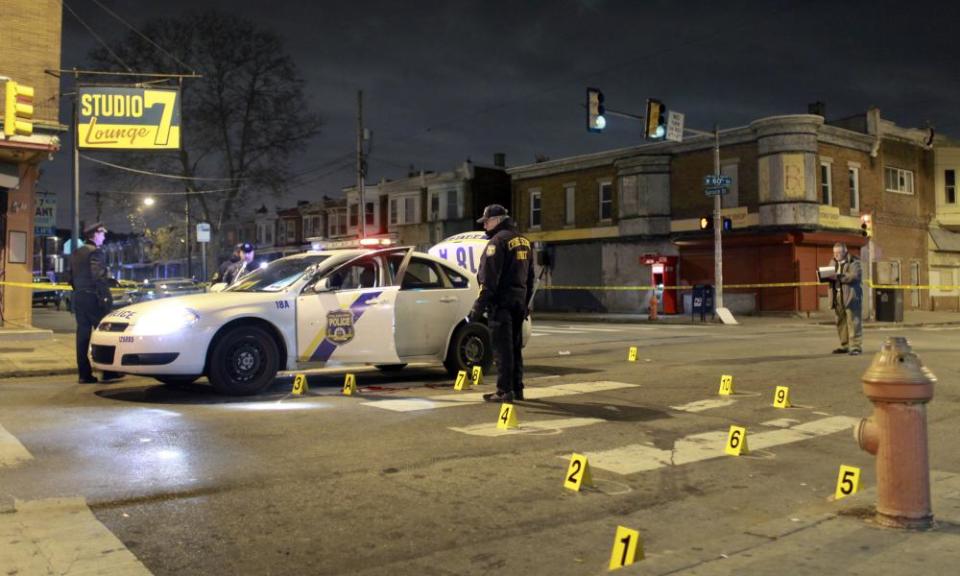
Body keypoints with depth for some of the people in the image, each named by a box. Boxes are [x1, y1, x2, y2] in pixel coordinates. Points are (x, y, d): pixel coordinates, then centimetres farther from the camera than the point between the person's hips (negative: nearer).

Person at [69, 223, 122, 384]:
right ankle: (108, 371, 2)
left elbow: (72, 277, 17)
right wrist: (104, 296, -19)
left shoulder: (76, 254, 16)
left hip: (79, 298, 8)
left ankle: (84, 373, 6)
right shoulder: (96, 252, -10)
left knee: (82, 335, 6)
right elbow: (98, 276, -21)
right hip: (93, 298, -8)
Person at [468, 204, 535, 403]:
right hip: (519, 303, 9)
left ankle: (505, 391, -4)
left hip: (502, 303, -9)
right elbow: (530, 277, 22)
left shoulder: (498, 240, -12)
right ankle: (517, 388, 19)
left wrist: (479, 307, -17)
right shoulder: (523, 241, 17)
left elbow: (489, 279, -18)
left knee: (502, 348, -5)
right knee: (515, 347, 14)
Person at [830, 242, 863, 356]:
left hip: (851, 296, -7)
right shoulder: (833, 263, 18)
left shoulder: (853, 262, -4)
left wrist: (838, 277, -25)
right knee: (841, 322, 9)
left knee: (853, 321, -8)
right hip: (837, 296, 7)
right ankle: (844, 345, 17)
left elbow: (855, 276, -18)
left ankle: (856, 346, -7)